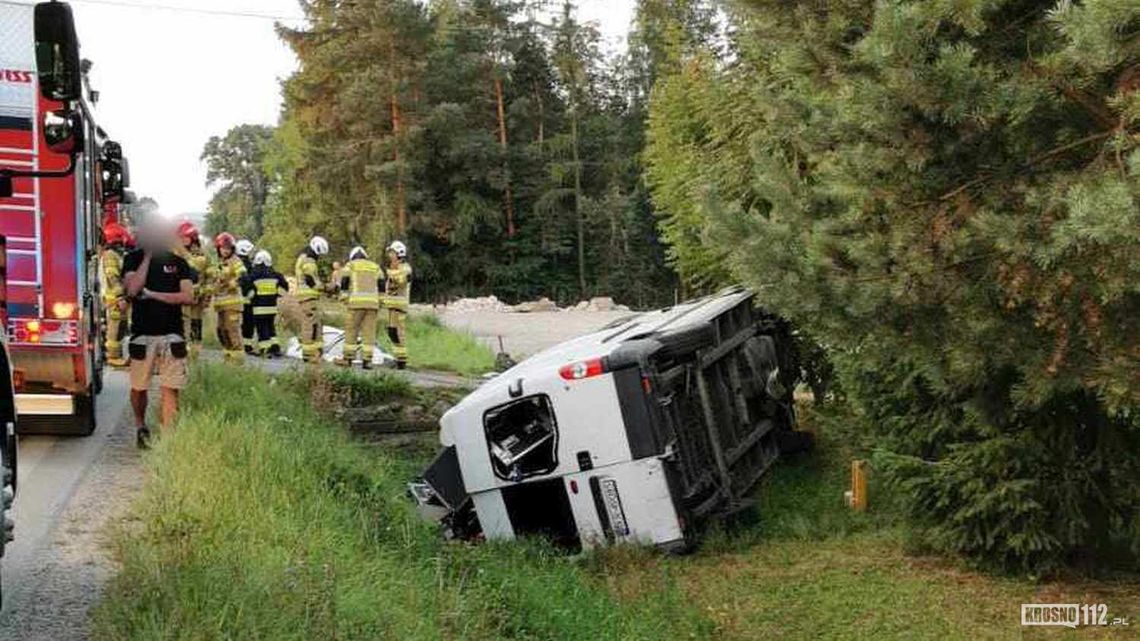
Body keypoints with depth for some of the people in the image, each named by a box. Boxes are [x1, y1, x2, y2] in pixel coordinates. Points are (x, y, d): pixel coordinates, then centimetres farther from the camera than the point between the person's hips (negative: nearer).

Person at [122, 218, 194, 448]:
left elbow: (188, 296, -4)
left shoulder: (178, 263, 7)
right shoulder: (133, 259, 4)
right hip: (142, 334, 0)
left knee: (170, 388, -6)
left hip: (171, 335, 0)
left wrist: (153, 294, -9)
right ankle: (141, 427, 32)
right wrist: (147, 257, -9)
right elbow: (133, 289, -14)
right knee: (139, 387, 9)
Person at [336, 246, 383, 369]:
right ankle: (367, 360, -3)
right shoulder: (375, 267, 20)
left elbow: (344, 283, 0)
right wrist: (380, 304, 13)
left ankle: (348, 358, 7)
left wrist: (344, 299, 4)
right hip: (372, 303, 3)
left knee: (351, 330, 4)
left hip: (357, 302, -3)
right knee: (369, 331, 1)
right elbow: (381, 286, 11)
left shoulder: (350, 265, 11)